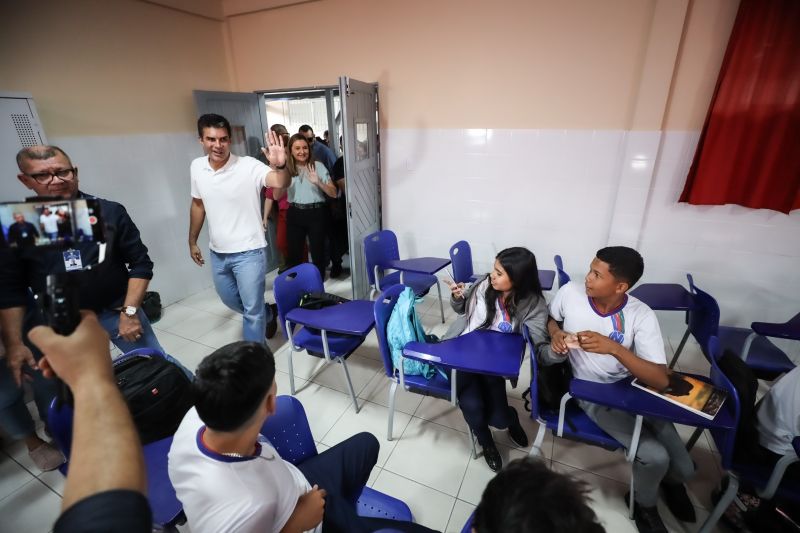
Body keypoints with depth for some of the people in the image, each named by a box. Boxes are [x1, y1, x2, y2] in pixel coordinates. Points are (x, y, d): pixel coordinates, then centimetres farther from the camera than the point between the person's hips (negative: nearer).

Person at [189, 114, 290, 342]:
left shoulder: (248, 165, -17)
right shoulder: (196, 167, 0)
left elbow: (281, 183, -35)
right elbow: (197, 205, 12)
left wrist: (280, 166, -57)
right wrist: (192, 241, 17)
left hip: (248, 252, -6)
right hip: (217, 253, 6)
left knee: (252, 310, 5)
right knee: (230, 301, 25)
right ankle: (268, 315, 51)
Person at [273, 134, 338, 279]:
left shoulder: (318, 166, -3)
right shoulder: (287, 169, 5)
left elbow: (333, 193, -5)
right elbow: (277, 196, 3)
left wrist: (318, 182, -22)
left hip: (316, 213, -2)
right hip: (295, 215, 2)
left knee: (317, 252, 5)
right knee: (294, 253, 7)